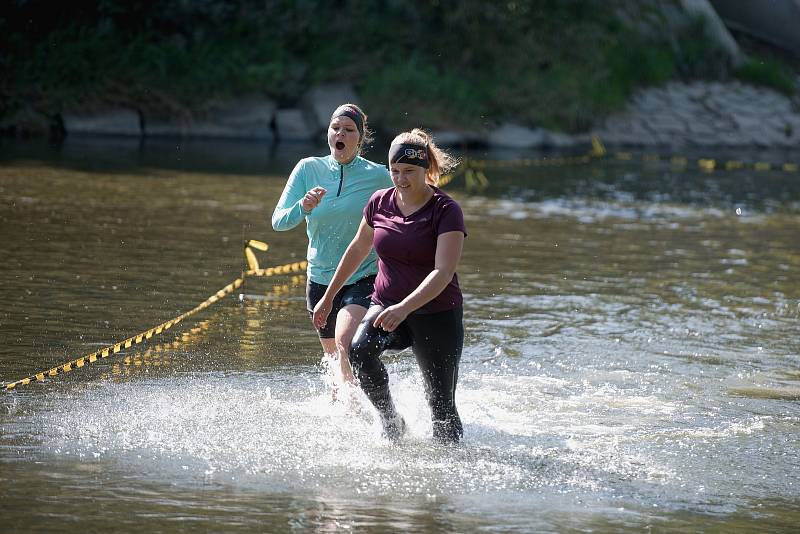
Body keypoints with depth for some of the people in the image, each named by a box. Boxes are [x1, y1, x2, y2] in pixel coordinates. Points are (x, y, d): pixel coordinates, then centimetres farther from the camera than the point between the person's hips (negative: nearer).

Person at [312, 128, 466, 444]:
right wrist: (328, 296, 23)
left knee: (441, 405, -4)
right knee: (360, 349, -28)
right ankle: (390, 421, -10)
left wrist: (404, 307, -37)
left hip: (436, 314, -4)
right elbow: (358, 248, 19)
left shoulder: (446, 211, -14)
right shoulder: (380, 202, 2)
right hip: (386, 305, 4)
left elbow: (443, 272, -24)